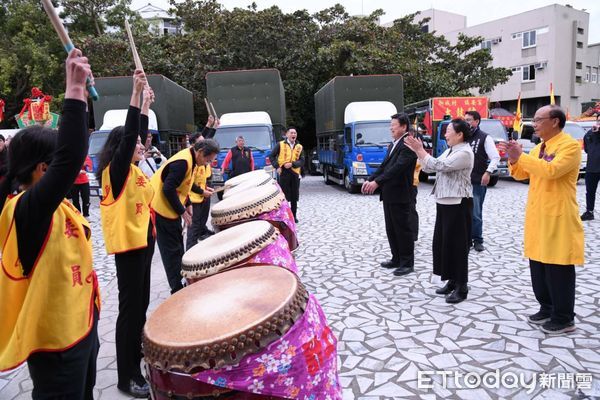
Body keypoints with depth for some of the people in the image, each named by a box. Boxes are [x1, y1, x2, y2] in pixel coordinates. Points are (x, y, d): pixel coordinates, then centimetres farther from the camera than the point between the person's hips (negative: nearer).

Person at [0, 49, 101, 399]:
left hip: (79, 325, 9)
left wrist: (83, 97, 3)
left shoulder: (52, 201, 2)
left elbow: (74, 151, 11)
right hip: (55, 338, -9)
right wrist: (74, 90, -35)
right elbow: (70, 157, -38)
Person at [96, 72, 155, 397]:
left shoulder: (133, 169, 10)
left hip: (142, 240, 9)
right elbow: (127, 133, -24)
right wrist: (136, 92, -24)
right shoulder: (115, 170, -13)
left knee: (142, 302, 19)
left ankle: (136, 351, 37)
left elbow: (137, 134, 18)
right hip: (127, 243, -9)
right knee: (130, 306, -3)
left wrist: (146, 102, 14)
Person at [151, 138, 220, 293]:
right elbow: (168, 190, -26)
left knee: (177, 247, 16)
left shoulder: (188, 158, 6)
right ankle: (178, 290, 9)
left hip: (169, 207, 10)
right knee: (172, 250, -1)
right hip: (162, 209, -10)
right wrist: (182, 212, -18)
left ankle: (179, 283, 28)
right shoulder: (182, 163, -25)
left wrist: (186, 205, 9)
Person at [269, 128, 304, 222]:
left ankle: (294, 215, 20)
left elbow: (302, 161, 3)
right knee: (284, 196, -1)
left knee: (294, 197, 8)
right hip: (283, 173, -3)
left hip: (294, 173, 3)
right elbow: (271, 156, 6)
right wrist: (277, 167, -6)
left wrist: (292, 164, -13)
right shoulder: (280, 144, 4)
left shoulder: (299, 147, 10)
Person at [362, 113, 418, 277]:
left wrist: (377, 182, -26)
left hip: (401, 195, -9)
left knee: (404, 229, 1)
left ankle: (407, 263, 12)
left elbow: (398, 167, -24)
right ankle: (397, 259, 28)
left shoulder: (408, 144, -15)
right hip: (389, 194, 9)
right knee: (391, 229, 15)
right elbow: (384, 166, 14)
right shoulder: (393, 144, 15)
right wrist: (370, 180, 1)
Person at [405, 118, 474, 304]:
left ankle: (462, 287, 8)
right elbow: (430, 168, 11)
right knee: (442, 242, 12)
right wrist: (418, 151, 0)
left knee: (457, 244, -3)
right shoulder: (450, 150, 14)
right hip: (444, 202, 9)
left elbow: (439, 166, -24)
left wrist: (420, 150, -17)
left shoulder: (464, 152, -14)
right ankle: (452, 281, 24)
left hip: (458, 204, -9)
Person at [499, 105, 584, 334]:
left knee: (559, 270, 1)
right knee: (538, 268, 14)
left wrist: (521, 156, -23)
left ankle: (564, 318, 14)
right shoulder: (539, 148, 14)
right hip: (537, 217, 8)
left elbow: (551, 170, -28)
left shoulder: (570, 145, -12)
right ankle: (547, 309, 29)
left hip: (558, 219, -8)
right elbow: (521, 174, 15)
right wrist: (513, 158, -3)